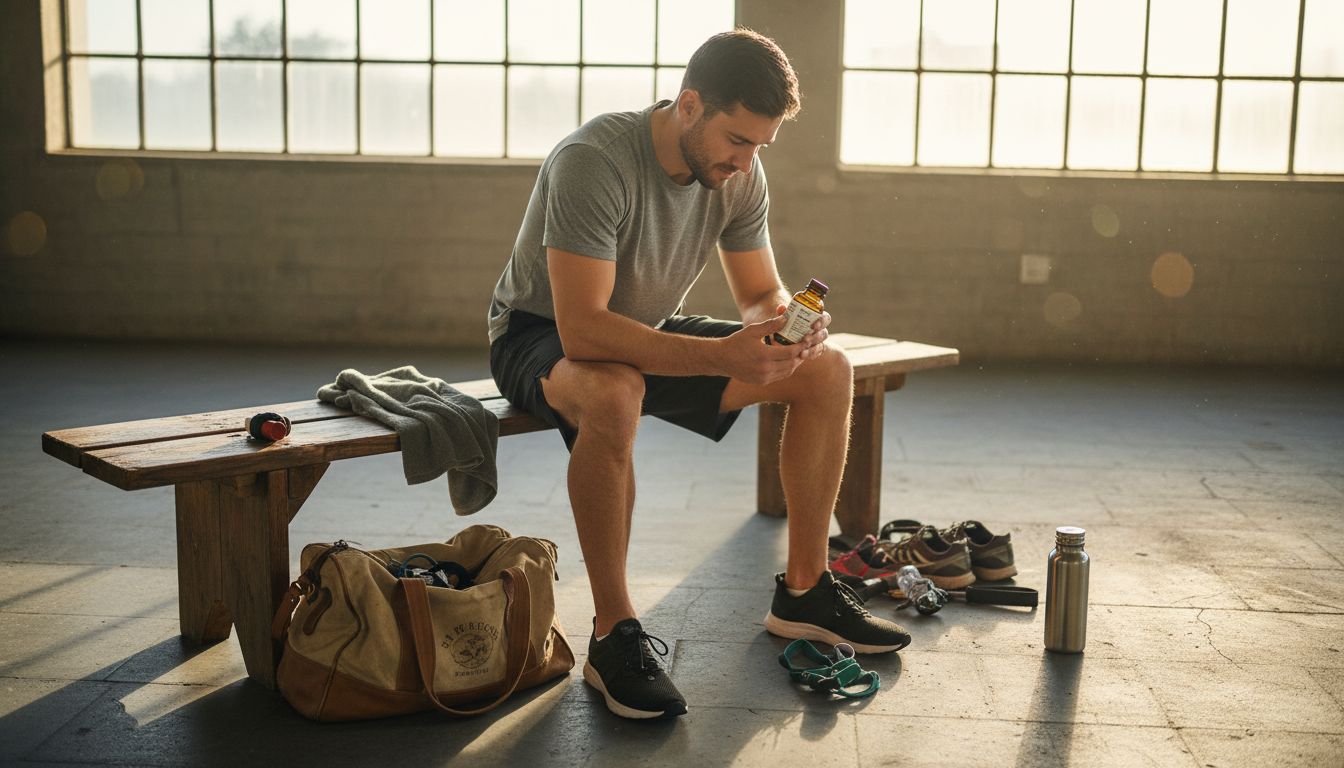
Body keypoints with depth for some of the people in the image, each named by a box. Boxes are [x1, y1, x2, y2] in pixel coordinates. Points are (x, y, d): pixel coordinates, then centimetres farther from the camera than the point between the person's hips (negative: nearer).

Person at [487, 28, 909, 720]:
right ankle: (613, 636, -28)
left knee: (828, 371, -6)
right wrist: (724, 357, -45)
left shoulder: (741, 177, -8)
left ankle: (803, 592, 3)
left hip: (651, 335, 7)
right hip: (541, 337, -7)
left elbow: (761, 293, 1)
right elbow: (583, 329, -38)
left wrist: (783, 320, -25)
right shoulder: (593, 161, -31)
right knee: (613, 394, -43)